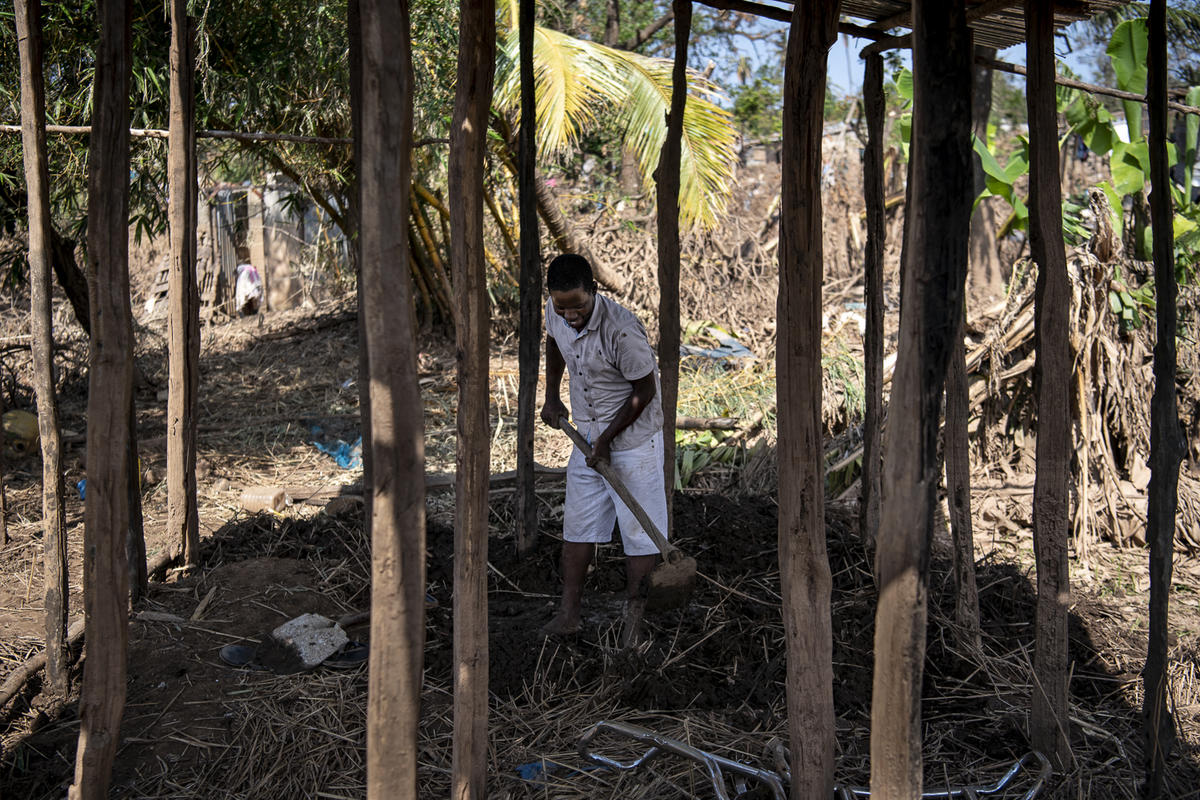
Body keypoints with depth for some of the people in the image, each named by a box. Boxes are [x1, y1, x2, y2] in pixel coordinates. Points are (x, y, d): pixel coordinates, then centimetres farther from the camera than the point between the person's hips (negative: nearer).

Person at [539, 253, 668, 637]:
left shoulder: (622, 329, -29)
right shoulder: (555, 313, -9)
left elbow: (645, 392, -19)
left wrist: (607, 439, -14)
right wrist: (551, 396, 12)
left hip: (632, 436, -6)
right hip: (587, 433, 7)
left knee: (640, 531, 0)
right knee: (578, 524, 11)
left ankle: (634, 621, 11)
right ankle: (568, 615, 20)